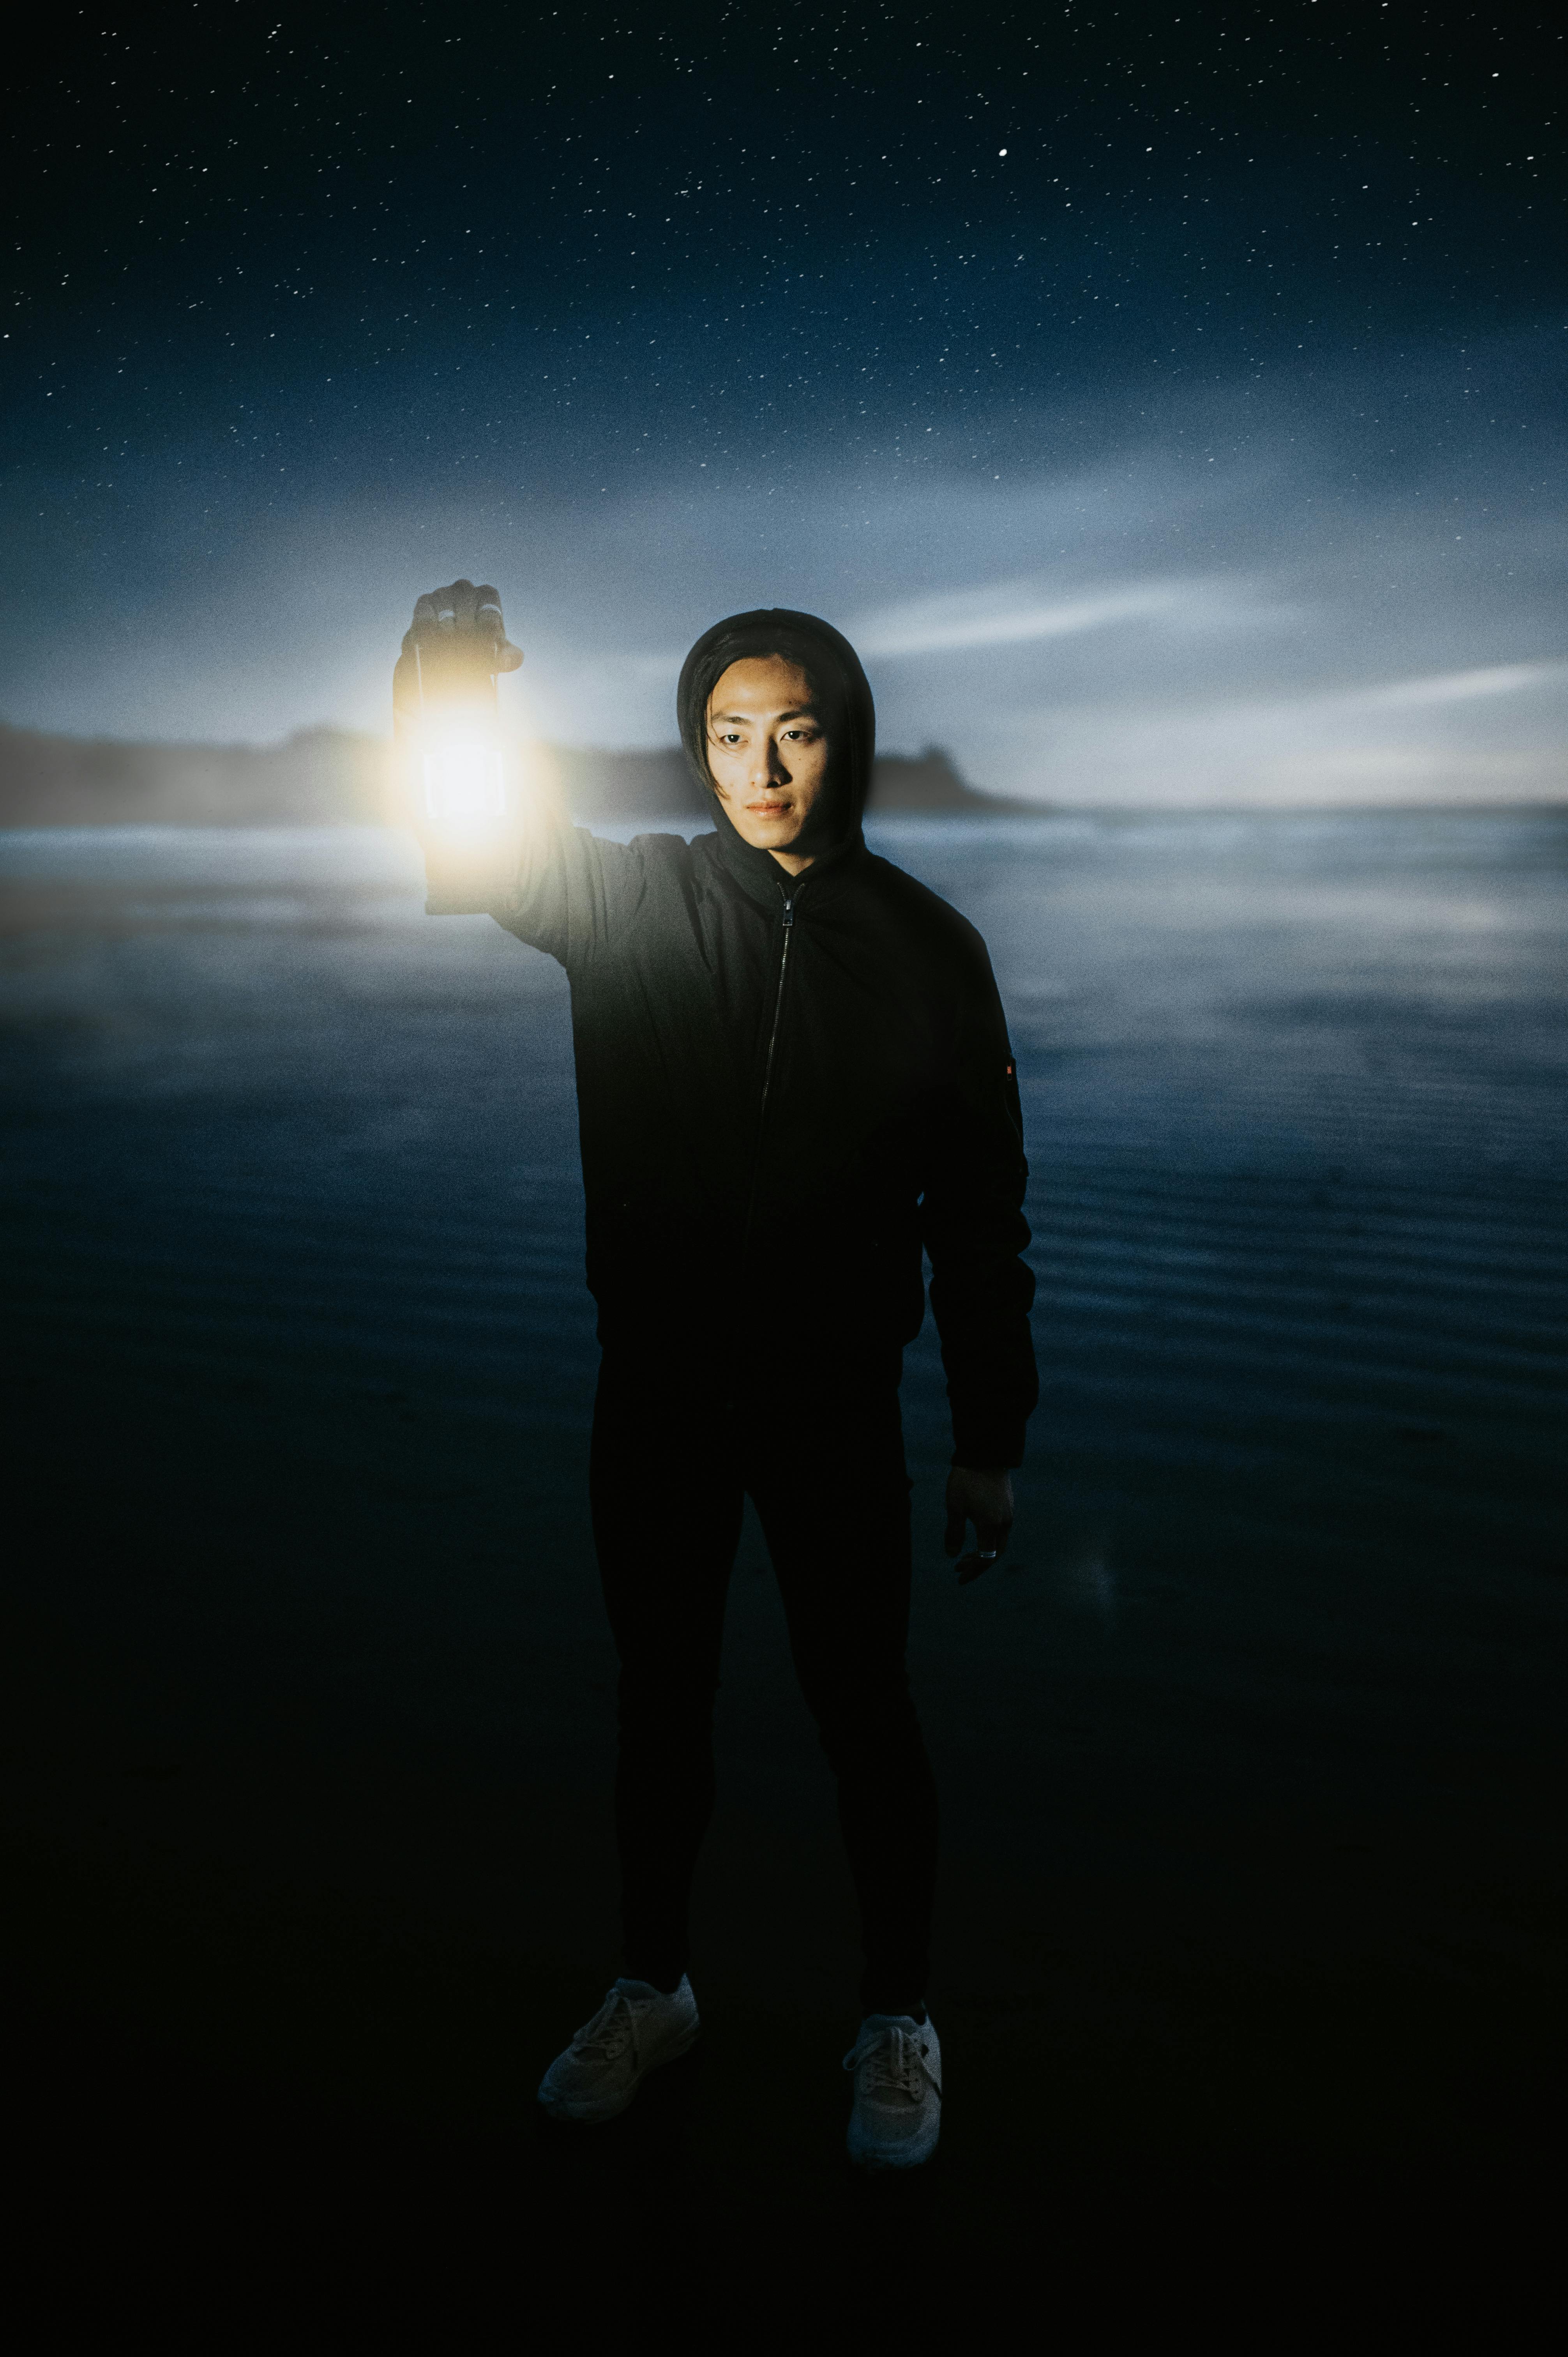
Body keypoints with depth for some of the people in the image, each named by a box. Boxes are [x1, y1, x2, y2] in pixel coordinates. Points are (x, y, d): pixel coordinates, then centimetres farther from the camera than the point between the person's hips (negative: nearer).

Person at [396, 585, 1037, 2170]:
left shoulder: (923, 945, -4)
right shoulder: (630, 898, -2)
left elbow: (979, 1208, -3)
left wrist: (990, 1438, -3)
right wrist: (442, 683, -26)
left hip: (835, 1405, -1)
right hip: (655, 1395, 2)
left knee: (861, 1710, 11)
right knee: (661, 1701, 17)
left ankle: (899, 2022, 33)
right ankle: (651, 1992, 40)